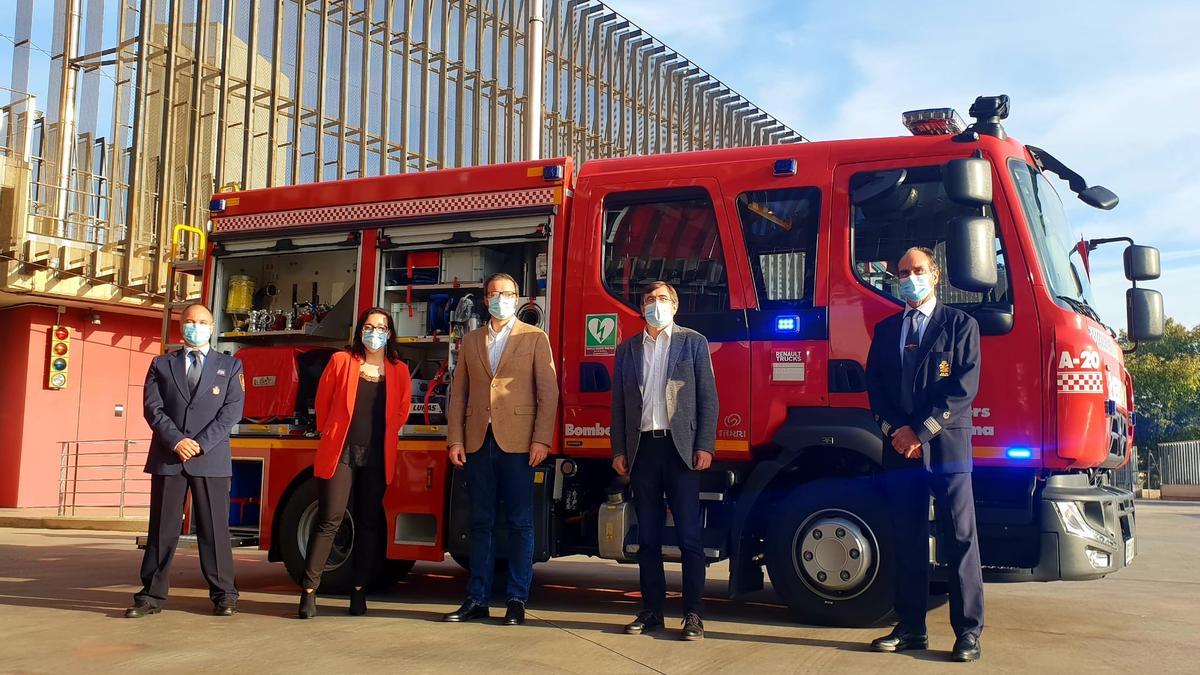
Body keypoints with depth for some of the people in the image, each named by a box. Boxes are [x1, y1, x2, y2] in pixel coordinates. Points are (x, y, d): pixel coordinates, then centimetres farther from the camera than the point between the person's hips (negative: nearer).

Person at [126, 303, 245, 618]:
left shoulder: (230, 366, 10)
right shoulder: (161, 365, 13)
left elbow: (232, 410, 0)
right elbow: (152, 408, 2)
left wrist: (201, 443, -11)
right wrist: (176, 441, -13)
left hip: (211, 460, -1)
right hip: (167, 459, 1)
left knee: (214, 528, 1)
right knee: (162, 528, 4)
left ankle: (223, 594, 7)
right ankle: (152, 595, 9)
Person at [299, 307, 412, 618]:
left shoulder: (399, 371, 7)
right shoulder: (341, 361, 2)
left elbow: (401, 411, 17)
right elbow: (322, 402, 11)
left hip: (377, 457, 2)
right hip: (340, 453, -2)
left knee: (370, 523, 6)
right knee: (329, 520, -5)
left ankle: (359, 591, 14)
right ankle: (308, 591, -1)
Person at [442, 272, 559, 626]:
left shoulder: (534, 338, 6)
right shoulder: (470, 341, 16)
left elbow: (548, 391, -1)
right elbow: (458, 393, 12)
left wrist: (541, 440, -10)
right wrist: (455, 439, 3)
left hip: (517, 441, -3)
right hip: (478, 441, 3)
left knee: (519, 523, 1)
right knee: (480, 523, 8)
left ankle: (517, 601, 7)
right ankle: (477, 599, 13)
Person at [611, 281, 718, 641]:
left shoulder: (693, 342, 6)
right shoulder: (627, 349, 15)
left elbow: (707, 397, 1)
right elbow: (619, 404, 12)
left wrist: (705, 446, -7)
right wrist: (618, 450, 5)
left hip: (679, 447, -3)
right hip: (642, 447, 3)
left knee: (689, 534, -4)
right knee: (648, 536, 7)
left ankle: (693, 614, 2)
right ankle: (651, 610, 15)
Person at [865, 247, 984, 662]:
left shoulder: (960, 324, 4)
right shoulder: (886, 329, 18)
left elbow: (964, 386, -5)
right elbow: (874, 386, 11)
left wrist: (922, 431, -11)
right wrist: (896, 430, -5)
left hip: (946, 445, -4)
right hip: (899, 447, 4)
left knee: (960, 539, -3)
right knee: (907, 541, 7)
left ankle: (968, 631, 1)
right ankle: (911, 629, 12)